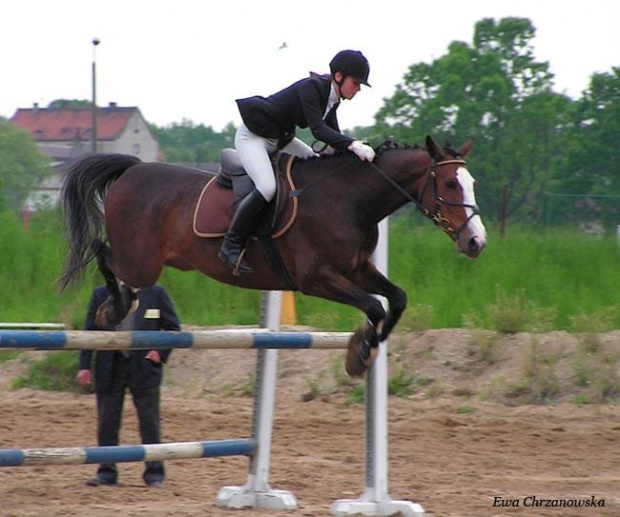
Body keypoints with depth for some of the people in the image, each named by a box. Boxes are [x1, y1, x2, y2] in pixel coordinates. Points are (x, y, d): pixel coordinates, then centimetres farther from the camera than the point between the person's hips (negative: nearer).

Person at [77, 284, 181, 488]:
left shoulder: (156, 294, 2)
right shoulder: (101, 294, 6)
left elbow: (173, 328, 7)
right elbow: (89, 331, 6)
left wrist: (161, 353, -8)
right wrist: (84, 366, -1)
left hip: (144, 367, -1)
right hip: (109, 369, 1)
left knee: (149, 422, 1)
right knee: (107, 423, 4)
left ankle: (154, 474, 8)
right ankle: (107, 473, 12)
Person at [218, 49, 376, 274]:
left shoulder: (332, 97, 1)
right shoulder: (310, 88, -26)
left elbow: (333, 135, 6)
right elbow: (318, 130, -35)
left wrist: (354, 150, -11)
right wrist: (353, 145, -43)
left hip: (280, 138, 10)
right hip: (252, 136, -10)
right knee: (267, 188, -27)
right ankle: (231, 245, -17)